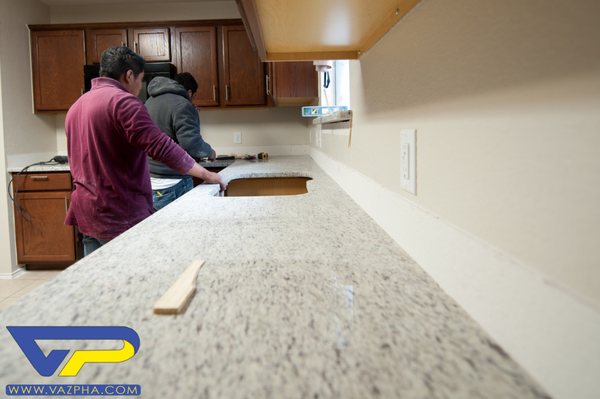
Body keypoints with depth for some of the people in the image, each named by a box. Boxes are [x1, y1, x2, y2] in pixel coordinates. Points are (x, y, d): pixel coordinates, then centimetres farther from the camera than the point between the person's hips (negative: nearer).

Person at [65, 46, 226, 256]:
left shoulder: (76, 106, 16)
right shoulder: (123, 101, -14)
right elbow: (161, 146, -22)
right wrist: (205, 174, -14)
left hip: (87, 212, 9)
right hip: (121, 215, -9)